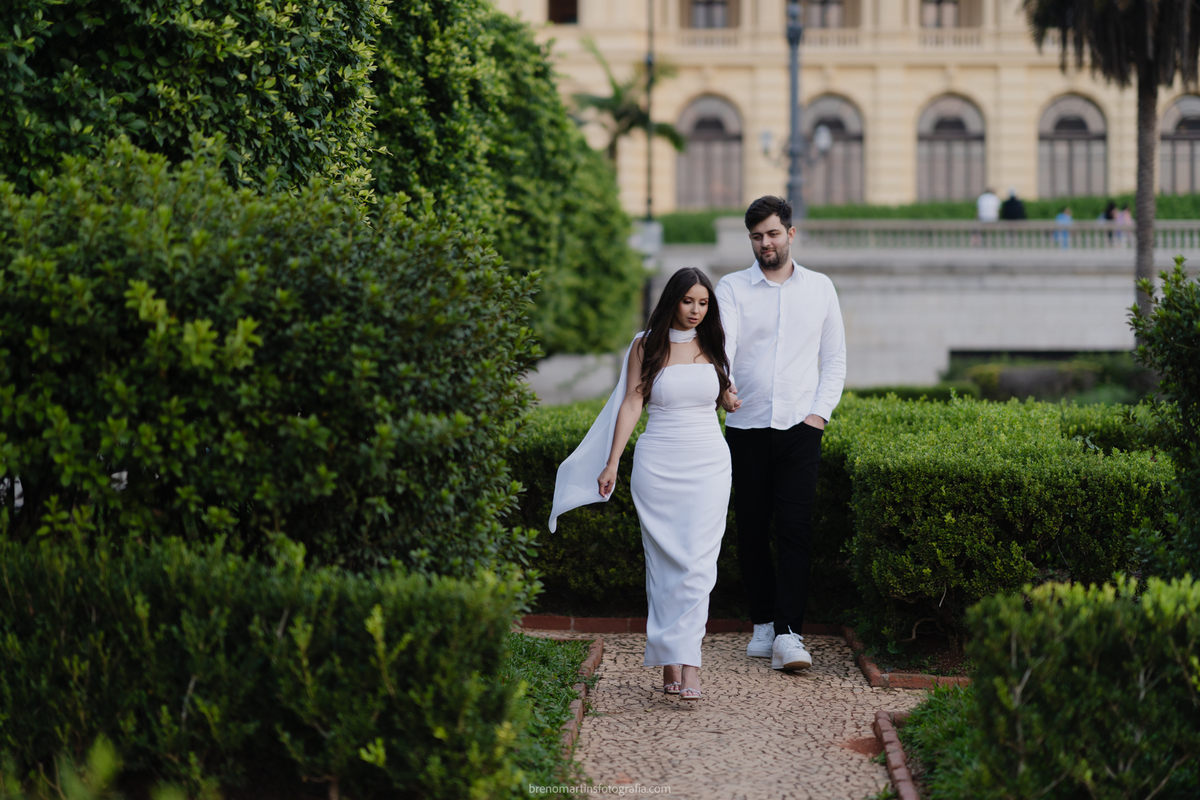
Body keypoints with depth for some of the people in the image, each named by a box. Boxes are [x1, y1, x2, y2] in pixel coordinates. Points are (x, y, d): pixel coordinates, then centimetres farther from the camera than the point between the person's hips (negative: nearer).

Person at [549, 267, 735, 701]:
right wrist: (611, 463, -5)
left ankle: (687, 662, -14)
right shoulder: (646, 346, 2)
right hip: (657, 464, -1)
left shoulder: (713, 346, 9)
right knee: (664, 562, 0)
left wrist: (732, 399, 4)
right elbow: (631, 403, 0)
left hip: (708, 463, 1)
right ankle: (670, 661, 6)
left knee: (698, 563, -9)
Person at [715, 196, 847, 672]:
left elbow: (835, 359, 13)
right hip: (746, 427, 0)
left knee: (795, 530, -10)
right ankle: (763, 623, 19)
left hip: (800, 427, 0)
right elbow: (721, 343, -13)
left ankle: (788, 636, -12)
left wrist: (821, 411, -1)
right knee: (751, 530, 5)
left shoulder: (820, 288, 10)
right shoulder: (732, 288, 4)